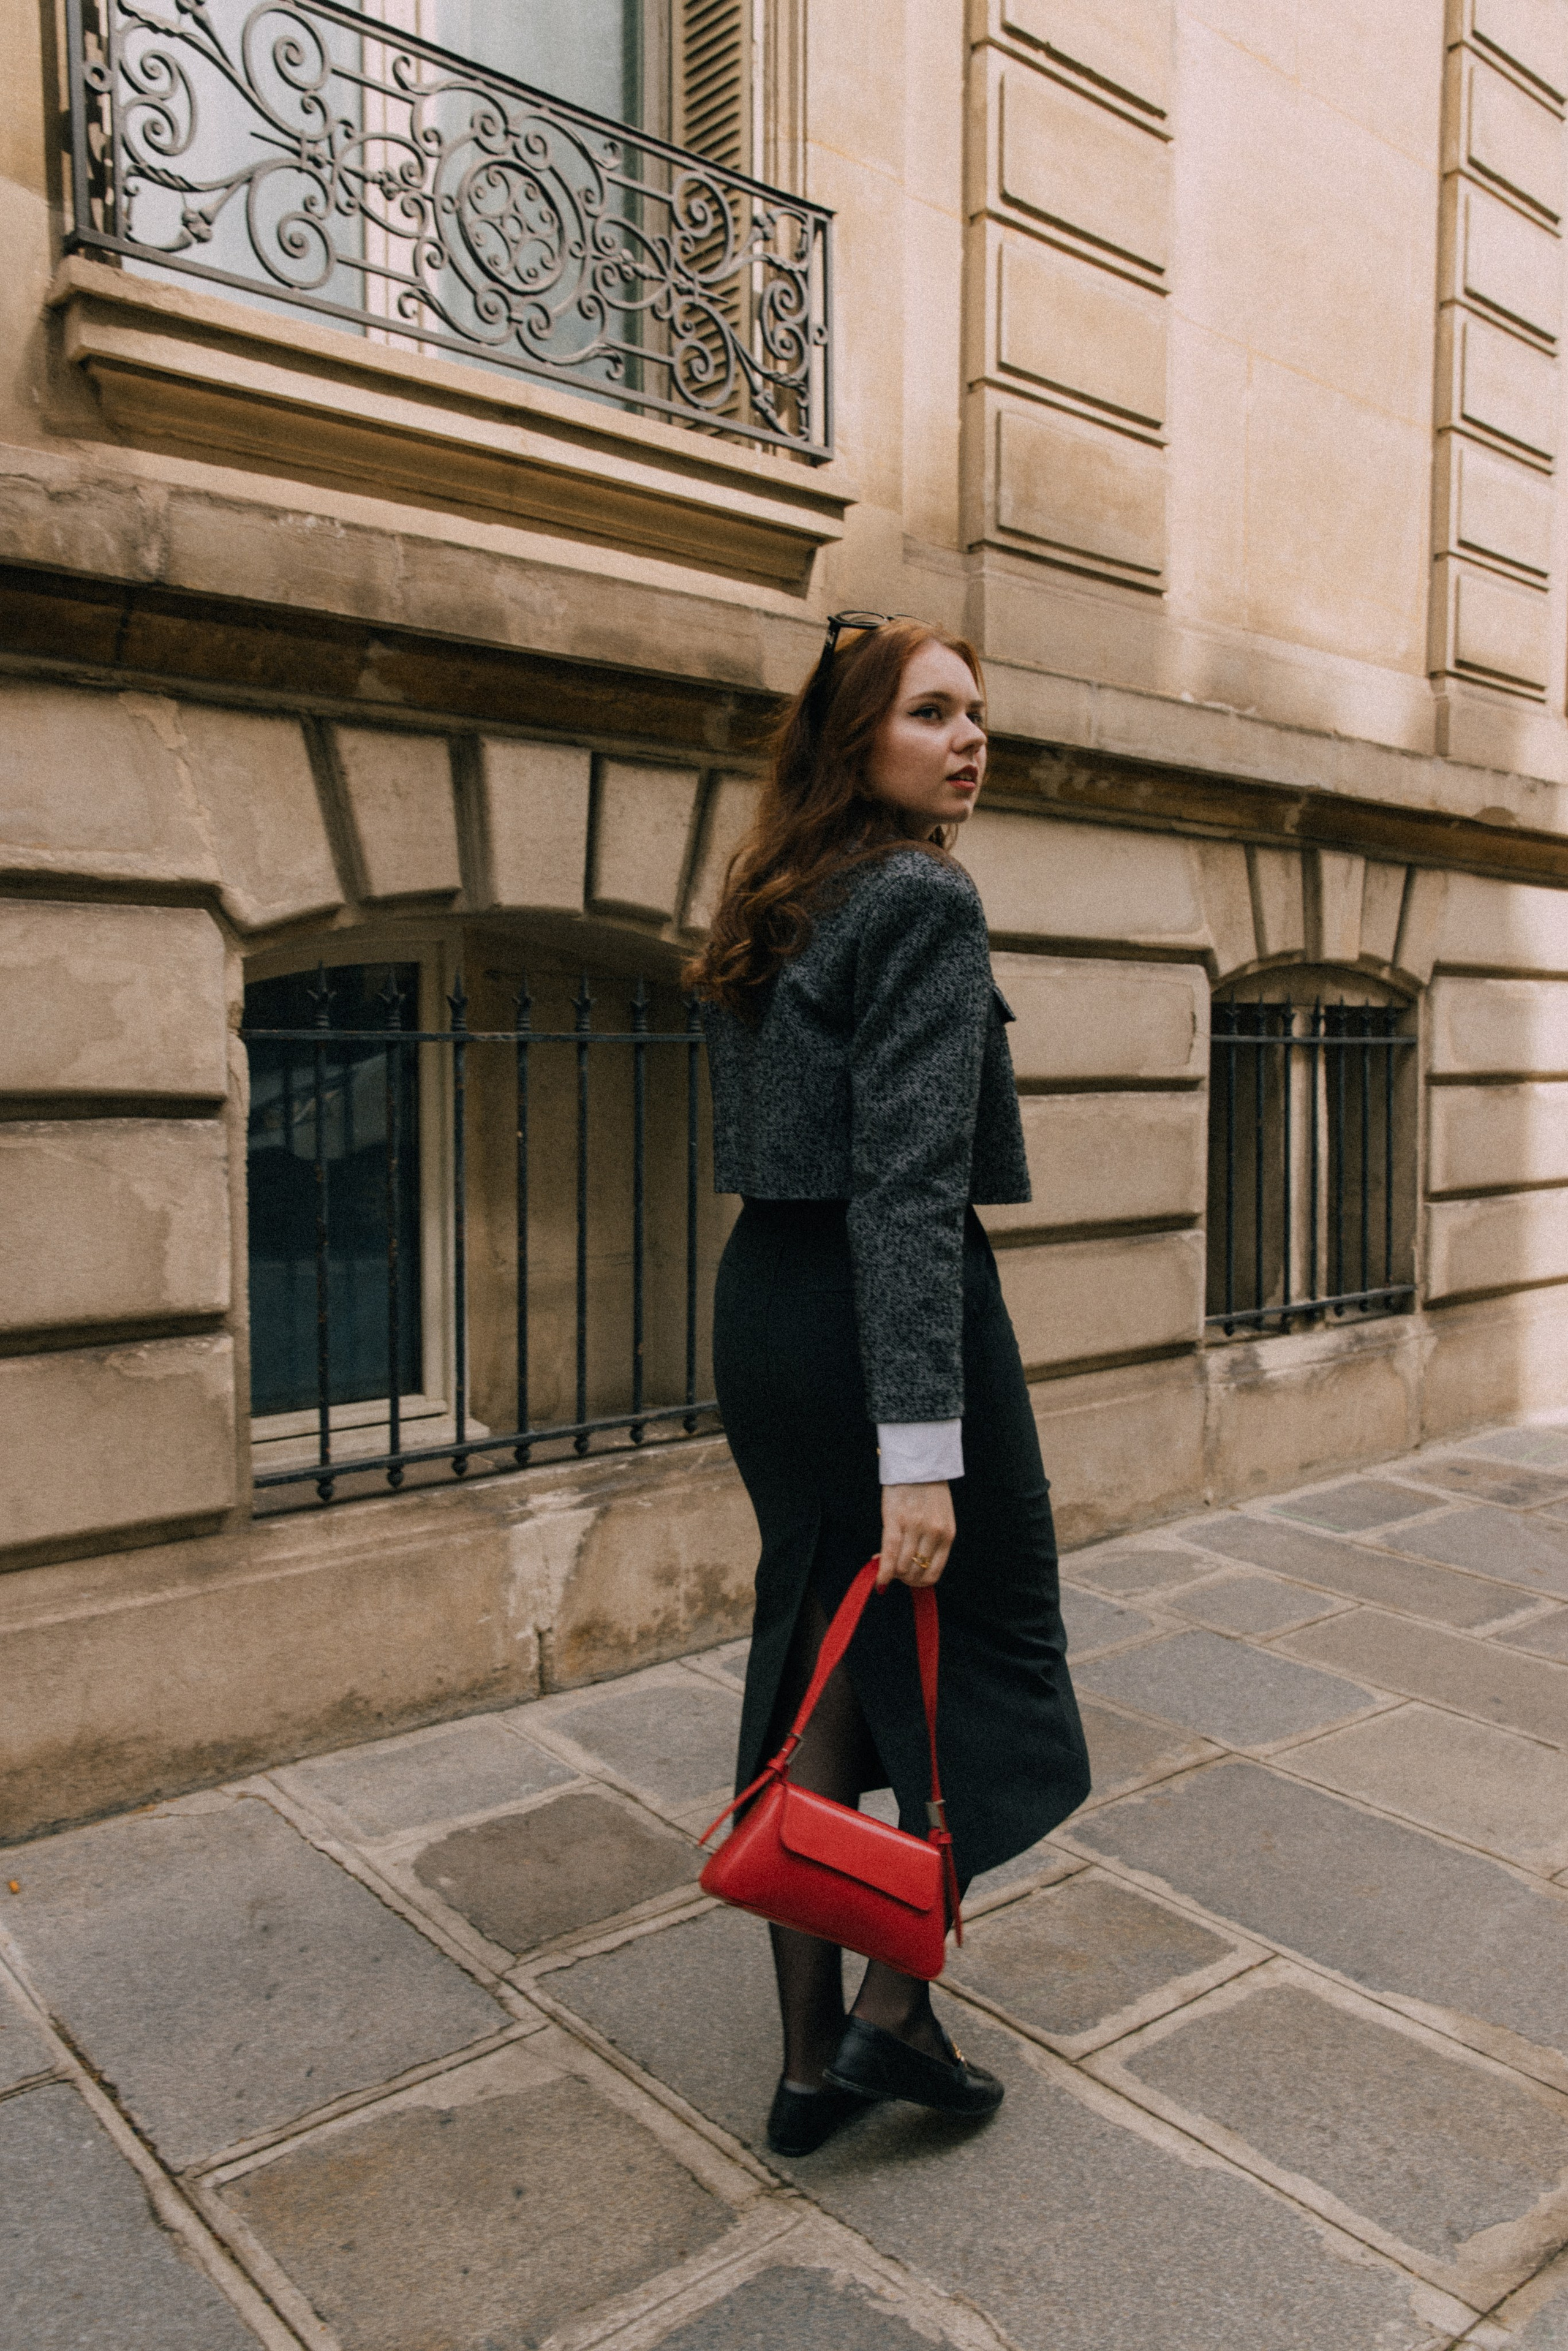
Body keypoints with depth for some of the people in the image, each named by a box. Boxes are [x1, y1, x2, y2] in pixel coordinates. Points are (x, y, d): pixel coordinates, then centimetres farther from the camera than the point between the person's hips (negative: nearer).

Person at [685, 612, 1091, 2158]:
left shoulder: (767, 909, 13)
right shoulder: (924, 900, -14)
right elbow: (910, 1180, -23)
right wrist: (922, 1446, -26)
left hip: (759, 1303, 9)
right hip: (877, 1318, -8)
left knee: (818, 1663, 16)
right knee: (984, 1649, 12)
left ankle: (811, 2059, 28)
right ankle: (894, 2009, 20)